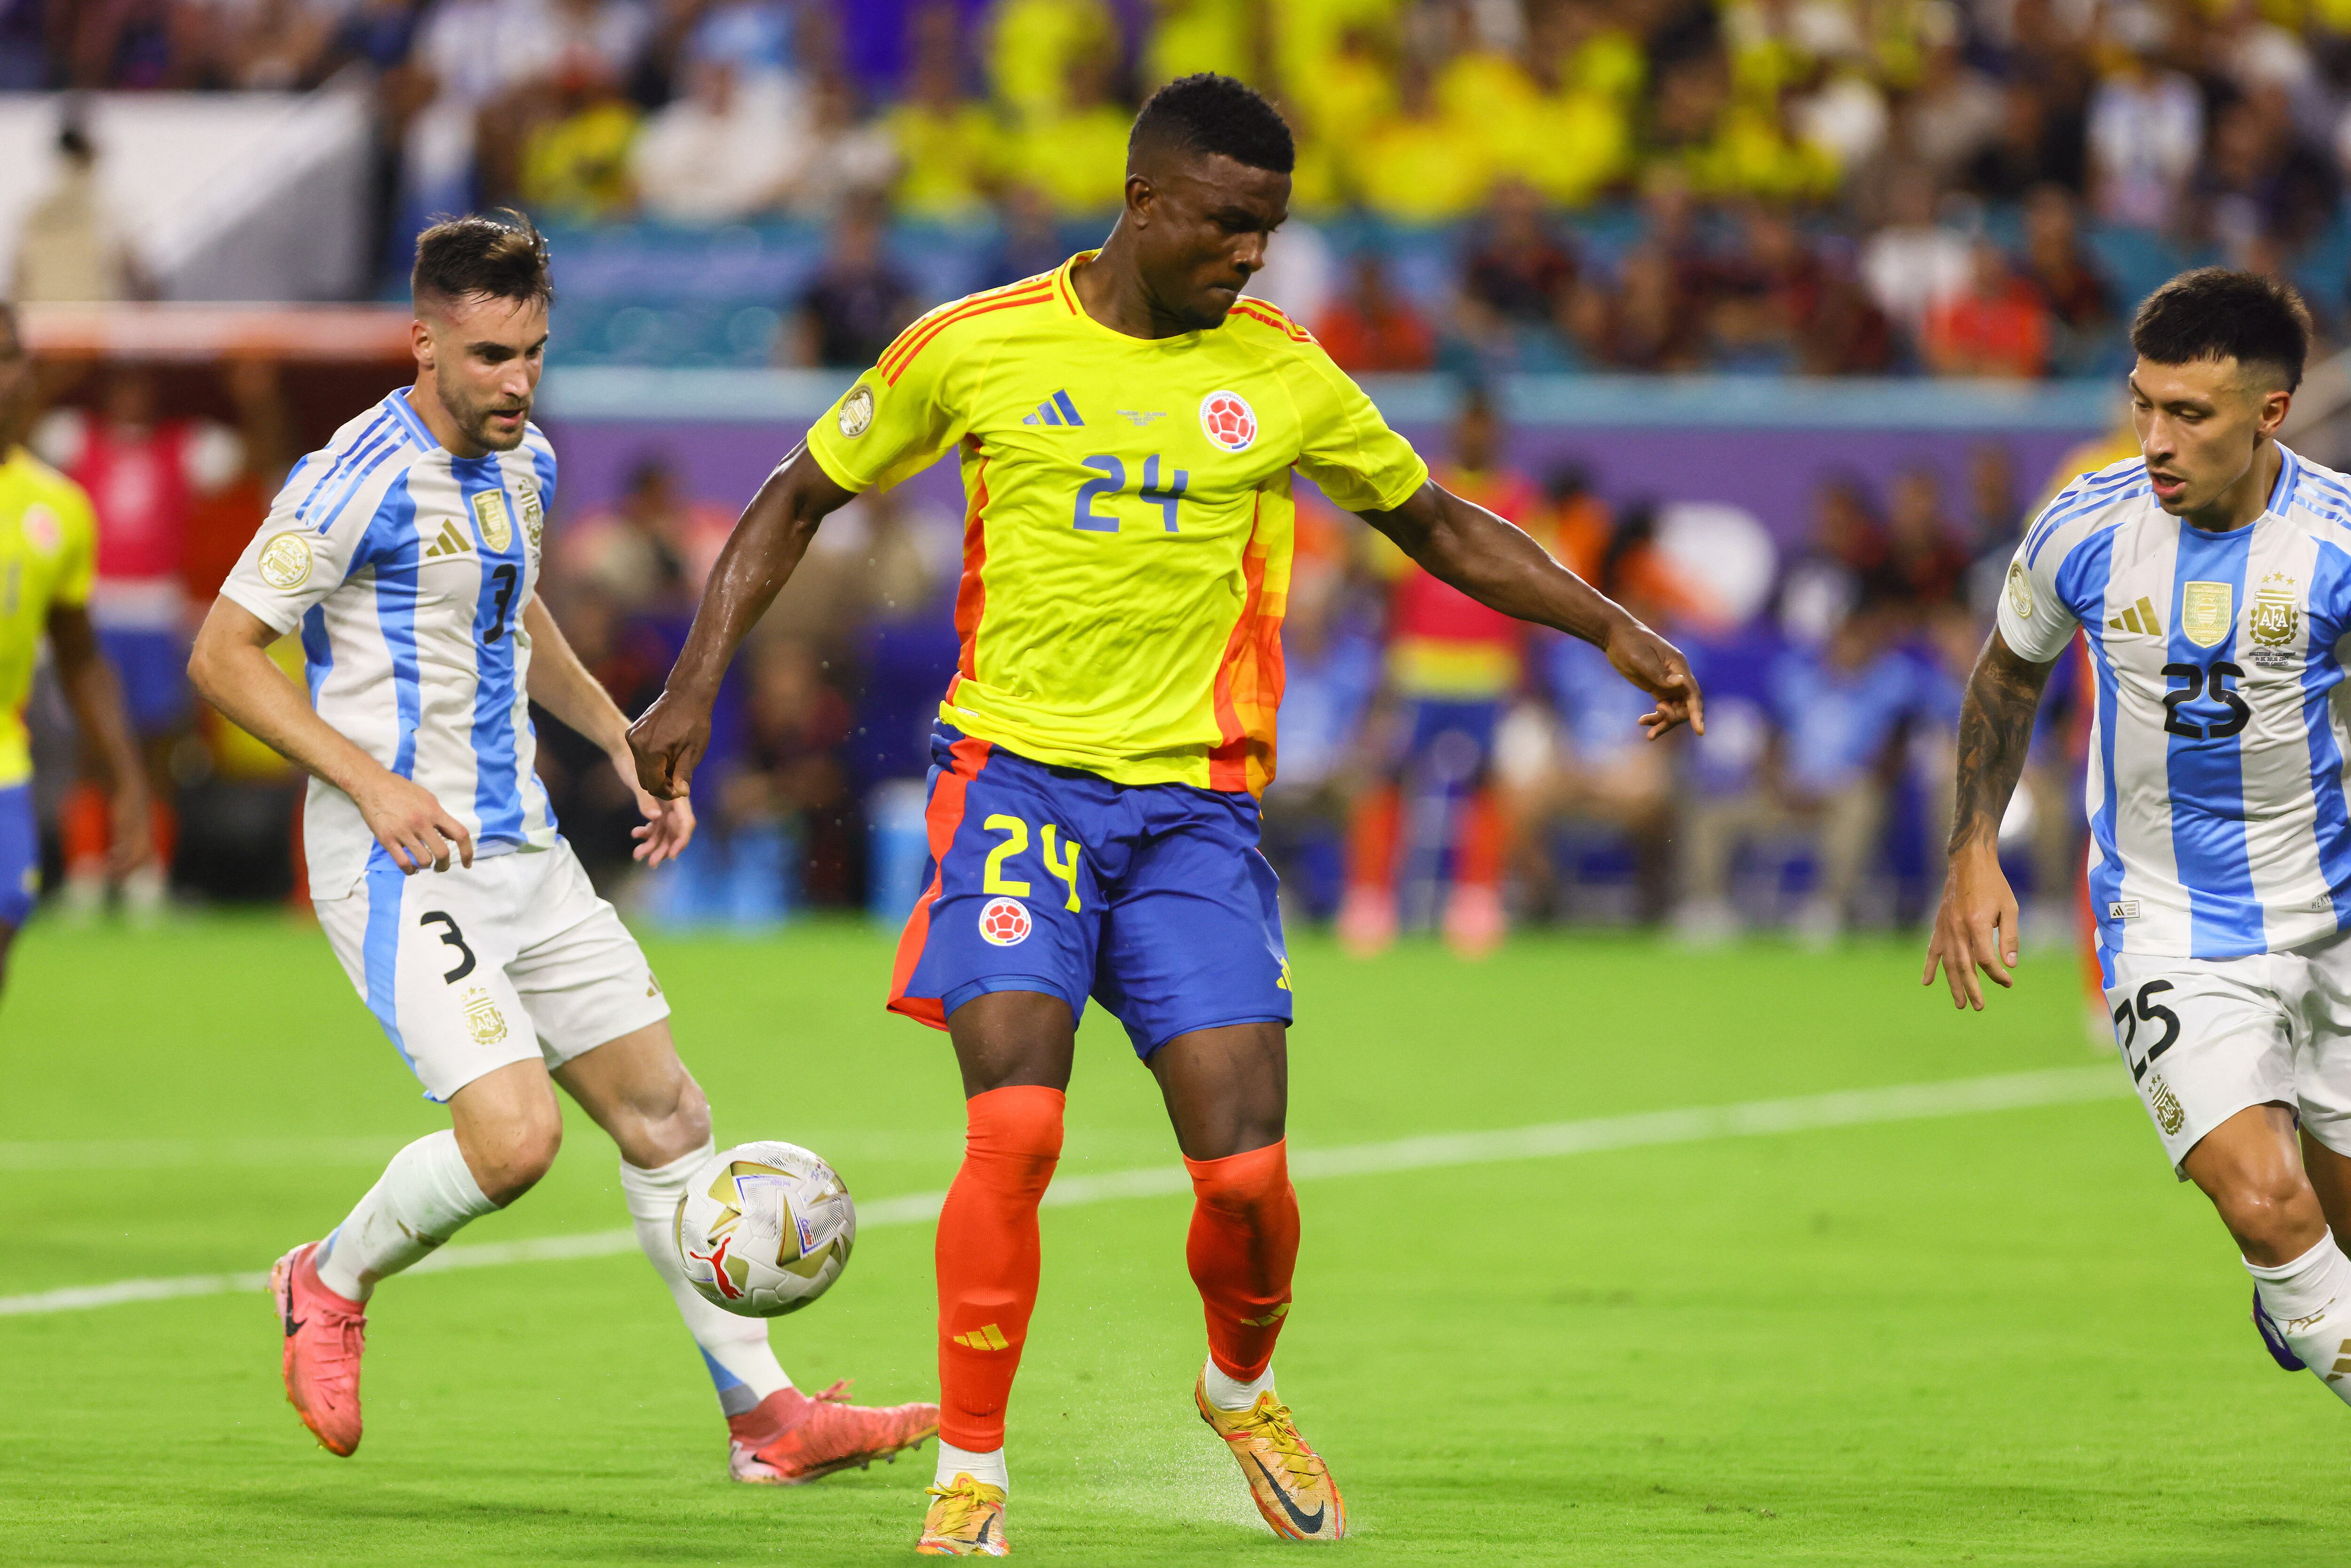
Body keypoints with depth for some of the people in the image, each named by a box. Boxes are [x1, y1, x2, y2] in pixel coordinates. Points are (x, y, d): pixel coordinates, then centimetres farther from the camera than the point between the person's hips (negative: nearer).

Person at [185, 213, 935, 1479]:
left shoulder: (523, 462, 10)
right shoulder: (364, 480, -15)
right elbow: (222, 654, -13)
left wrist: (623, 741, 17)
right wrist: (372, 782, -21)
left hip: (525, 855, 8)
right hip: (403, 865, -8)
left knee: (664, 1116, 8)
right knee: (514, 1136, -21)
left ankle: (763, 1413, 15)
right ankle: (332, 1284, 7)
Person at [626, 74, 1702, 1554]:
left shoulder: (1283, 376, 4)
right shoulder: (975, 348, -1)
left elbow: (1440, 525, 18)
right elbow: (799, 499, 11)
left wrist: (1616, 630, 10)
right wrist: (697, 685, 3)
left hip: (1197, 803, 2)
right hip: (1017, 773, -2)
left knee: (1247, 1170, -6)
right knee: (1016, 1126, -20)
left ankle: (1242, 1388, 28)